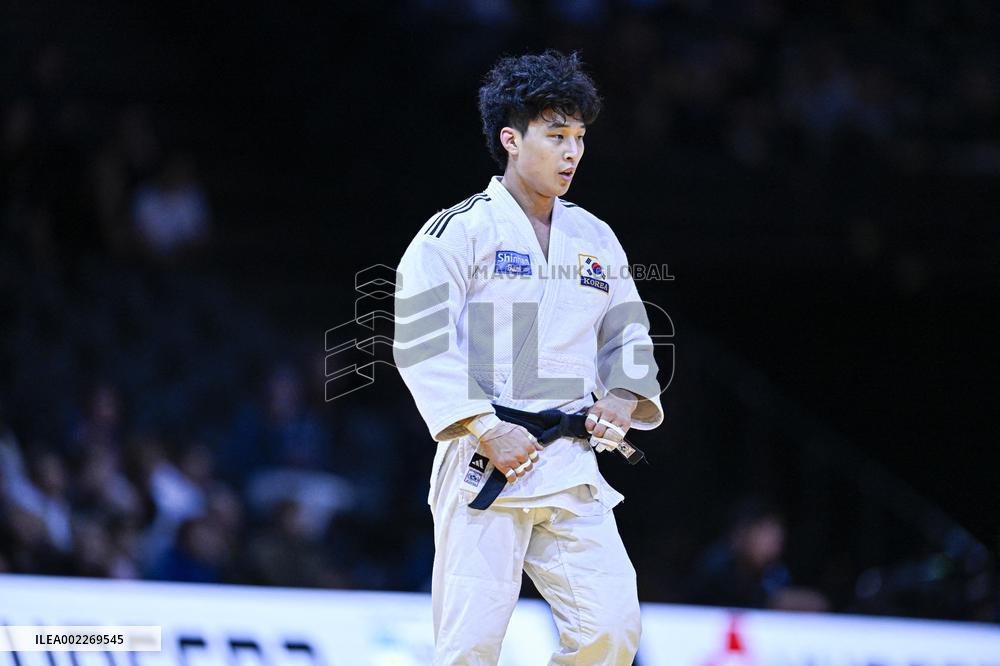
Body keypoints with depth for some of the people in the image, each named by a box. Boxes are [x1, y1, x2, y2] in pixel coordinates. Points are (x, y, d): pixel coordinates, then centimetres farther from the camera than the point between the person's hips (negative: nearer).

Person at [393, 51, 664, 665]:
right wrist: (486, 430, -18)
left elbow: (627, 333, 26)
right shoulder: (457, 232, -3)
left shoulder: (595, 240, 16)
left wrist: (625, 397, 4)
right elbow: (422, 344, -9)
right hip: (485, 464, -5)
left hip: (572, 470, 5)